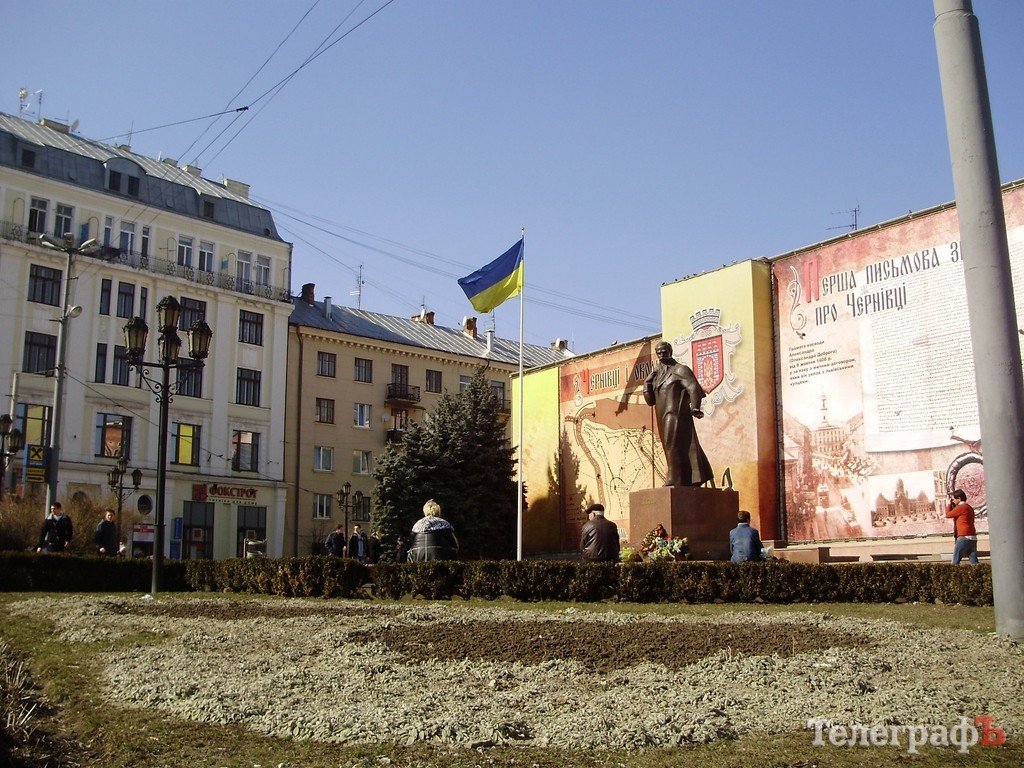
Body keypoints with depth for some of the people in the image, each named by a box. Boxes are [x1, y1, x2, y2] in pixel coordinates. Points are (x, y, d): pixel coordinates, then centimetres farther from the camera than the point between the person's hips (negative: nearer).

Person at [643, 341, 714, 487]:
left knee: (672, 444, -17)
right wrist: (648, 382, 4)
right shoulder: (657, 374, 20)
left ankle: (674, 479, -20)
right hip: (664, 418, 8)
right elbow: (650, 401, 16)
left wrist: (695, 407, -28)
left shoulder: (679, 369, 0)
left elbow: (694, 388, -13)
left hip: (676, 415, -8)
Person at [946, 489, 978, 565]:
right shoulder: (969, 507, 20)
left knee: (955, 561, -4)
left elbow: (948, 514, -3)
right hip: (973, 538, 9)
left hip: (964, 537, -9)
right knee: (974, 562, 4)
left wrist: (950, 504, 8)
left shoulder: (961, 507, -9)